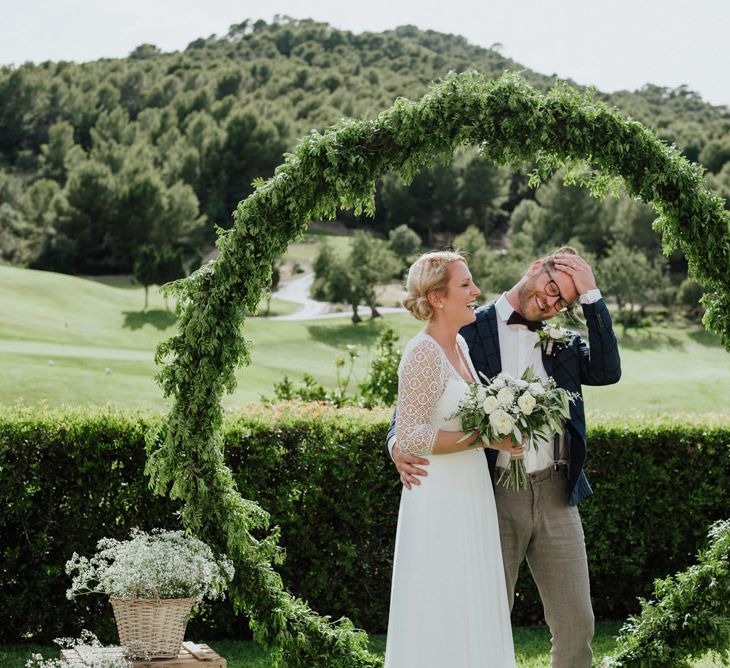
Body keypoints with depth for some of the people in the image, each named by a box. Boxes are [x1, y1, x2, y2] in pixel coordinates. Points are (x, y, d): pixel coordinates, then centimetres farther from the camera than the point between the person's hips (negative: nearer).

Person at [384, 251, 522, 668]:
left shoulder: (461, 344, 9)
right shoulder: (423, 354, -17)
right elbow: (411, 437, -21)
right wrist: (484, 439, -21)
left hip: (471, 492, 9)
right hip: (440, 497, -9)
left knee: (474, 609, 13)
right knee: (443, 613, -2)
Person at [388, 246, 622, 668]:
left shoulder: (563, 342, 11)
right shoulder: (468, 332, -1)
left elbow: (607, 372, -6)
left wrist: (591, 295, -7)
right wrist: (399, 444, -21)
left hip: (555, 494, 3)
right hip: (495, 497, -3)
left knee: (577, 621, 5)